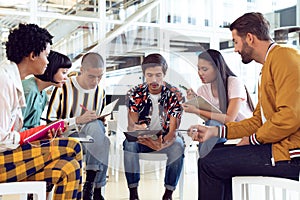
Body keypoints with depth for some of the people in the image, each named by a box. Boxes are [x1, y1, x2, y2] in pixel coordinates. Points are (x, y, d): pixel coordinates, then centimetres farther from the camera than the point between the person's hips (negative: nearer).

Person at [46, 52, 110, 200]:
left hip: (90, 141, 5)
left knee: (96, 125, -32)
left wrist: (103, 121, -1)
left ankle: (89, 186, -28)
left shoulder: (100, 92, 11)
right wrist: (78, 120, -22)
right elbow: (49, 122, -11)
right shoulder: (64, 88, -7)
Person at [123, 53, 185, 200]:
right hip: (141, 139, 1)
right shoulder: (135, 94, -7)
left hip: (164, 140, 0)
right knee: (129, 143, -32)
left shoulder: (173, 94, -10)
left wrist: (164, 143, -41)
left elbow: (173, 128, -17)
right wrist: (137, 130, -40)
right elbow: (131, 126, -13)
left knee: (178, 144, -33)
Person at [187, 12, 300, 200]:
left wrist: (252, 139, -9)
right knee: (219, 157, 21)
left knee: (208, 164, -11)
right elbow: (258, 120, 18)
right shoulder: (268, 65, 21)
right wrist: (215, 131, 12)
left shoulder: (284, 56, -11)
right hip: (277, 146, 11)